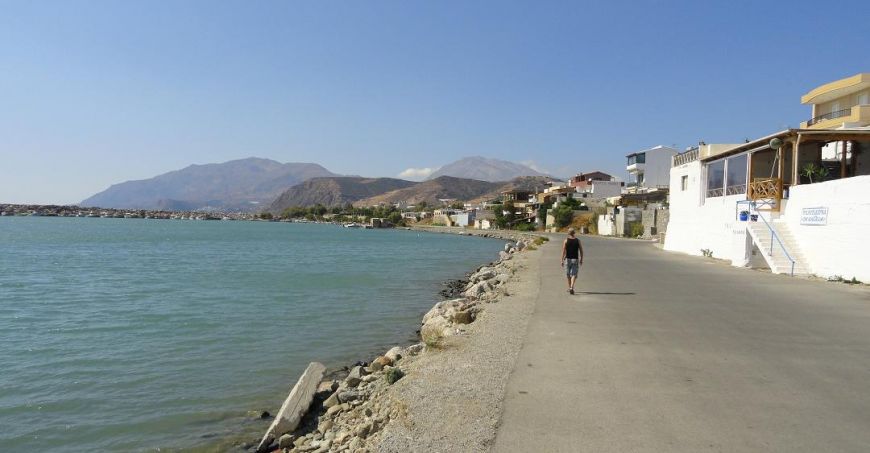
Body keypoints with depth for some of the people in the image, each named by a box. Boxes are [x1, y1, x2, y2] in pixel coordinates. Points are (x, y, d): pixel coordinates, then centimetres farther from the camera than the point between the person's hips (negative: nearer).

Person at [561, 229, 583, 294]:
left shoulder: (566, 241, -4)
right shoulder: (578, 240, -1)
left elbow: (563, 251, -8)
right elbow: (581, 251, 1)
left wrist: (562, 260, -5)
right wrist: (581, 259, 11)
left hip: (568, 259, 0)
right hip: (575, 259, 0)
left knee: (568, 274, 16)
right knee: (574, 274, -2)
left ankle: (569, 287, 27)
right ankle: (571, 287, -21)